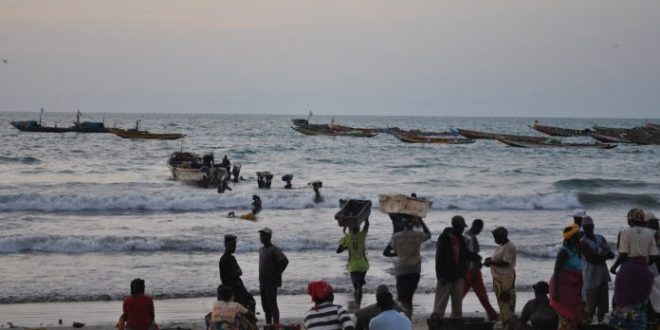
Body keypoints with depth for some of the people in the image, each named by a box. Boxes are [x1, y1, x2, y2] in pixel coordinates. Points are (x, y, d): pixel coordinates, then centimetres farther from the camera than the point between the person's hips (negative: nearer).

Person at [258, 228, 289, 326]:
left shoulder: (274, 250, -11)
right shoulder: (261, 250, 16)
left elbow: (285, 261, -20)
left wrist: (276, 275, -17)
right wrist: (261, 280, 15)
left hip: (271, 283, -8)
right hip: (262, 283, 8)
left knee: (272, 305, -9)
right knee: (265, 306, 11)